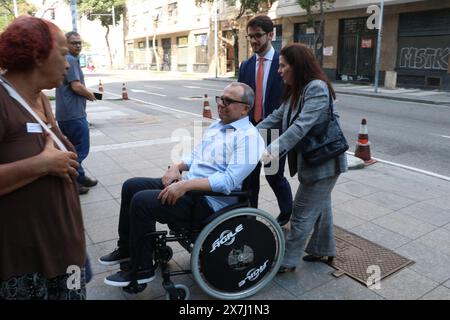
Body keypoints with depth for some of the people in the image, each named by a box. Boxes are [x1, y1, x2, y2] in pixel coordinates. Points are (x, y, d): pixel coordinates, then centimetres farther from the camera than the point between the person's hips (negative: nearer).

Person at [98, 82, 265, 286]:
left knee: (142, 201, -21)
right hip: (188, 186, 10)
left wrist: (185, 185, -28)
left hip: (208, 200, -9)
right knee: (131, 186, 6)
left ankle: (142, 269, -1)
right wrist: (178, 166, 1)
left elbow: (229, 180, -26)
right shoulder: (217, 125, 14)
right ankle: (126, 249, 22)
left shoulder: (248, 137, -15)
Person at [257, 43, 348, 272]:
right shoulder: (296, 90, 8)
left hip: (323, 163, -10)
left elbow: (302, 125, -32)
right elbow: (277, 117, 5)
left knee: (302, 213, 0)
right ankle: (324, 249, 39)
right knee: (320, 206, 22)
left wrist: (273, 150, -39)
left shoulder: (317, 88, -22)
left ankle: (287, 261, 13)